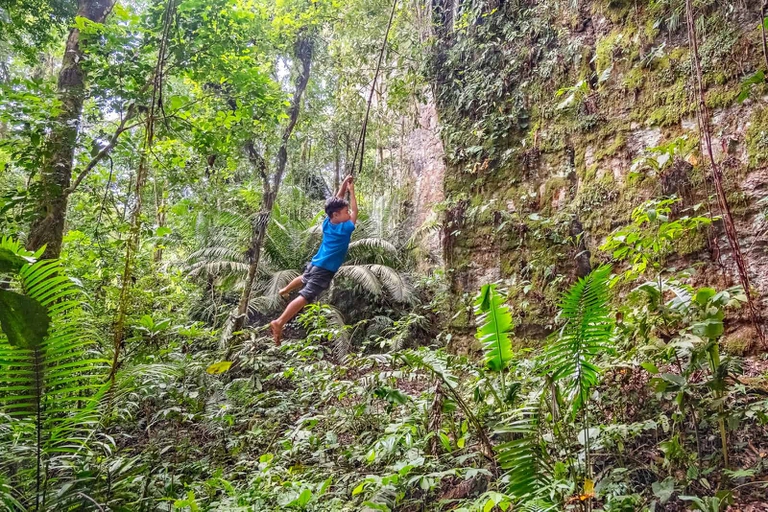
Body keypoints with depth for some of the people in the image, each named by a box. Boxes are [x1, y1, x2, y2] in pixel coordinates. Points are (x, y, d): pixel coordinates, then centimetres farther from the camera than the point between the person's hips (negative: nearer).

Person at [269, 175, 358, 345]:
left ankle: (285, 290, 65)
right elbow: (355, 213, -7)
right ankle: (279, 323, -24)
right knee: (305, 296, -15)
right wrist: (351, 191, -3)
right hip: (324, 270, -9)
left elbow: (336, 201, 11)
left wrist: (344, 184, 9)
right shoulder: (345, 228, -18)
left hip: (314, 264, 9)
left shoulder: (327, 223, 2)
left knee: (304, 280, 38)